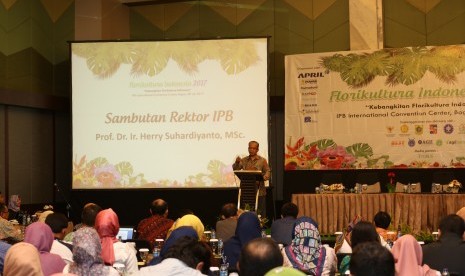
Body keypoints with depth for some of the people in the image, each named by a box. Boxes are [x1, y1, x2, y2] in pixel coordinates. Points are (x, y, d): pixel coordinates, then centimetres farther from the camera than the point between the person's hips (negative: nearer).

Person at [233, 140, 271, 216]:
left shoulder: (262, 160, 3)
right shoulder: (244, 160, 11)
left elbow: (268, 172, 0)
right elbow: (235, 169, 6)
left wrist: (264, 177, -22)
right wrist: (237, 162, -14)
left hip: (259, 191, -3)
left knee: (260, 212, -1)